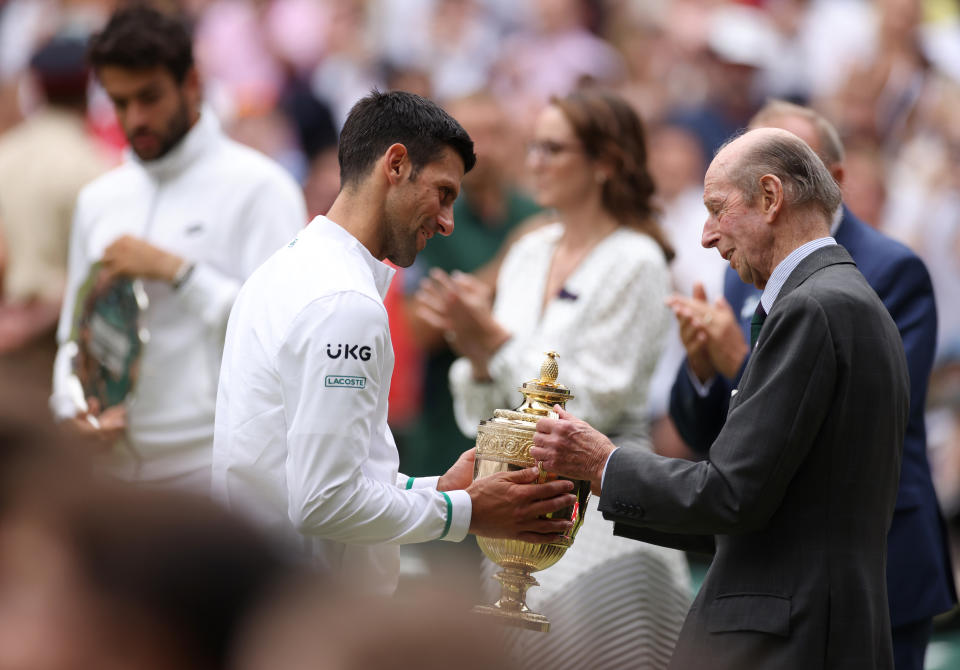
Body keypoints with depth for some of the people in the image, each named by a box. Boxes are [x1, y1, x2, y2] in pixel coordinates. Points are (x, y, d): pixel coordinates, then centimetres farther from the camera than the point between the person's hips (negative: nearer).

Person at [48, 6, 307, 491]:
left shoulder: (257, 187, -2)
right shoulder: (99, 200, 17)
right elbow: (74, 336, 21)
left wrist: (175, 270, -14)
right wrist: (75, 407, 0)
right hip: (116, 465, 5)